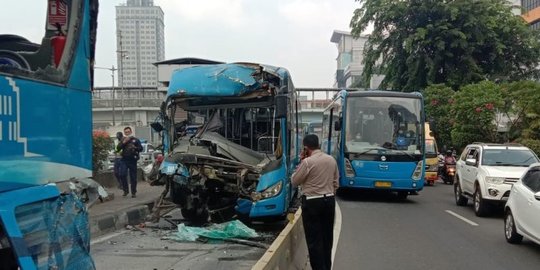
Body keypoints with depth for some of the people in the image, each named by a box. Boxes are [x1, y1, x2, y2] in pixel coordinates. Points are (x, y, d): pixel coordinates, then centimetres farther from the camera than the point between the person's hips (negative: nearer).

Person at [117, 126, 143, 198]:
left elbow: (141, 148, 3)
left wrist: (135, 148, -16)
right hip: (124, 160, 1)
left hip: (133, 160, -1)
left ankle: (133, 192, 8)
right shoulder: (123, 140, 14)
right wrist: (124, 142, -11)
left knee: (133, 176, 0)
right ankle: (125, 190, 4)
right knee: (123, 175, -11)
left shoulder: (135, 140, 9)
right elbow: (118, 147, 2)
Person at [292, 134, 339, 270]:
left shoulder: (307, 162, -16)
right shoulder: (331, 160, 5)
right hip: (329, 200, 7)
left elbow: (295, 181, -5)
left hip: (312, 203, -7)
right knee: (327, 237, 17)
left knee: (314, 240, 0)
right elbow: (335, 182, 13)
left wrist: (301, 162, 0)